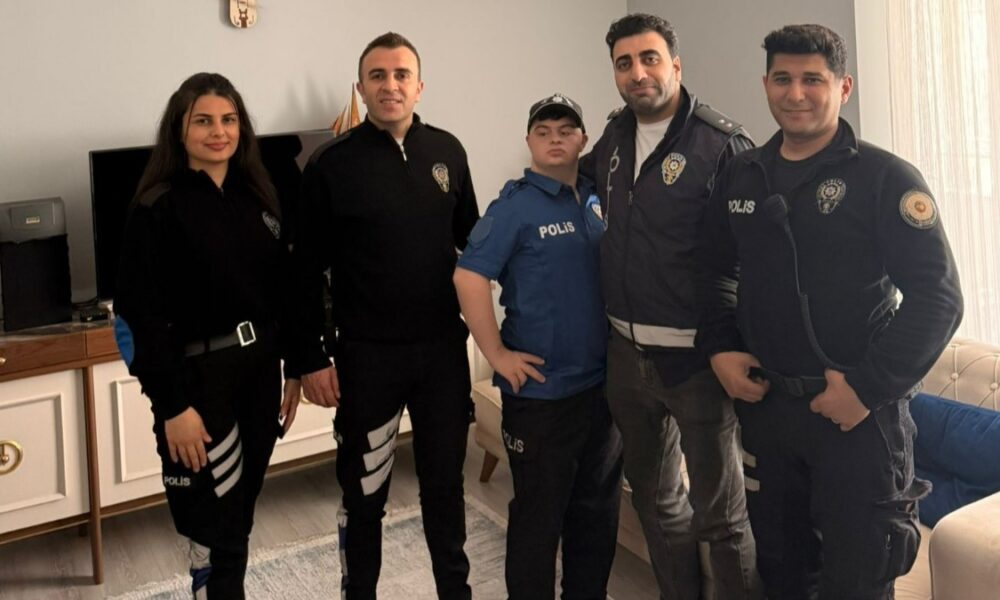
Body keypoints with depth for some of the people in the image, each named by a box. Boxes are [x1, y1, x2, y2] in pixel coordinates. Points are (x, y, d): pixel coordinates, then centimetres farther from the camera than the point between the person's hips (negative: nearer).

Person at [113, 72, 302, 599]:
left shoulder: (256, 197, 8)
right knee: (216, 535, -1)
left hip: (258, 370, 6)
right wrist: (173, 406, -18)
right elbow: (141, 314, -15)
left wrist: (292, 368, 11)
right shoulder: (157, 208, -11)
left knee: (239, 519, 14)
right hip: (198, 378, -6)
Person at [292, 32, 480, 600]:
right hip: (366, 356, -3)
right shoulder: (332, 163, -7)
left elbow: (472, 238, 11)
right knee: (365, 493, 11)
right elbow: (308, 271, -5)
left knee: (445, 483, 16)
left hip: (444, 348, 3)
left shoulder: (447, 151, 3)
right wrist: (311, 357, -7)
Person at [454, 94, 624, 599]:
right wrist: (496, 354, -18)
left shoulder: (598, 199, 7)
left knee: (599, 508, 17)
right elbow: (469, 276, -17)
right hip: (541, 388, -6)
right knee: (539, 516, 5)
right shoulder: (516, 205, -10)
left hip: (602, 382, 6)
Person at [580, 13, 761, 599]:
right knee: (656, 498, 21)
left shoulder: (721, 143, -14)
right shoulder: (615, 136, 7)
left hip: (694, 354, -7)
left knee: (720, 512, 4)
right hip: (627, 349, 7)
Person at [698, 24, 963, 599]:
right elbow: (718, 272, 18)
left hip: (861, 414, -4)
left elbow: (938, 297, -13)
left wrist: (870, 388, -18)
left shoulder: (886, 178, -9)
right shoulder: (740, 177, 7)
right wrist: (720, 348, 2)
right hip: (764, 403, 5)